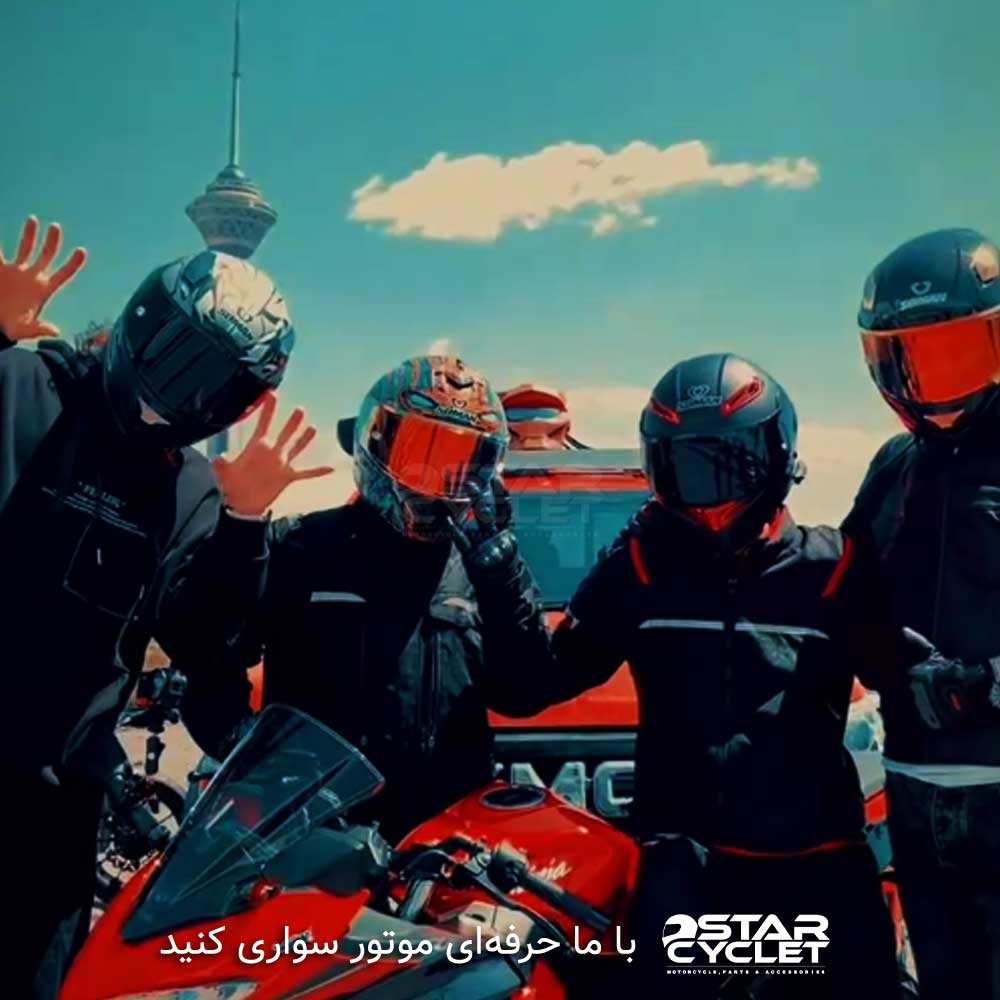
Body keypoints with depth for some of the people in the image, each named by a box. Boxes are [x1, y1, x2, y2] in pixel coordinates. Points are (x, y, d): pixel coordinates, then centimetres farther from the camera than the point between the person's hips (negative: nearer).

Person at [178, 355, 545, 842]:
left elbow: (519, 692, -1)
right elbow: (206, 654, 8)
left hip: (444, 830, 2)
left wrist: (501, 566, -10)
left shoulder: (483, 563, 10)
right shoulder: (300, 547, 6)